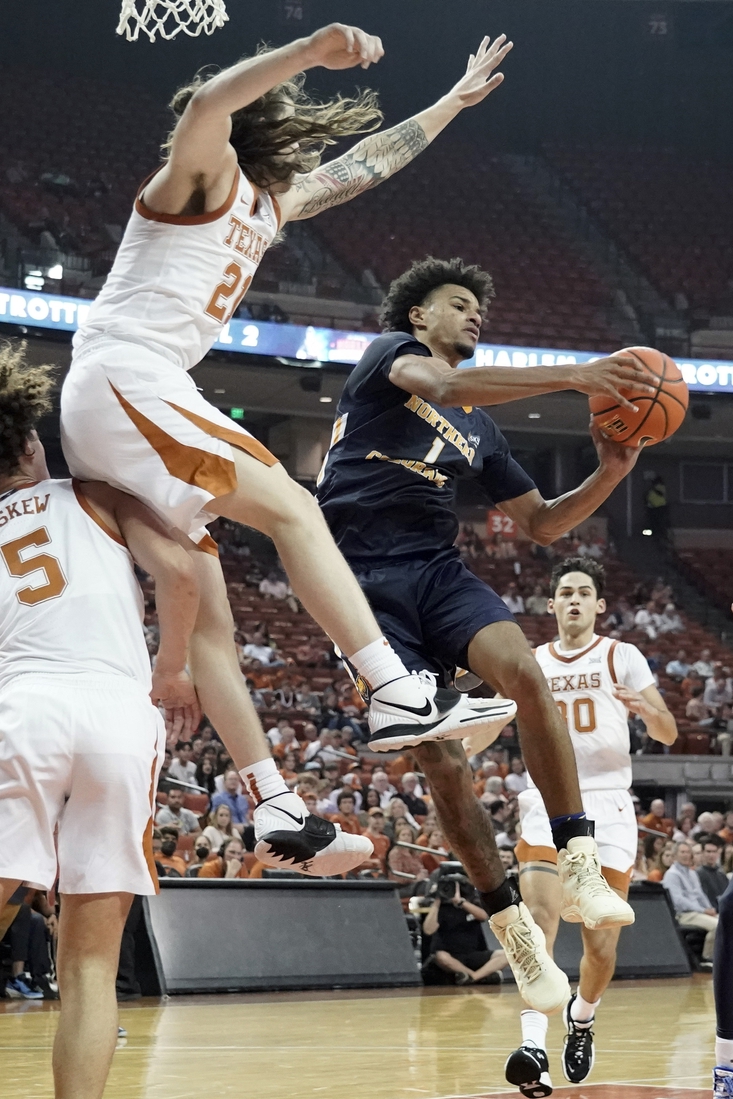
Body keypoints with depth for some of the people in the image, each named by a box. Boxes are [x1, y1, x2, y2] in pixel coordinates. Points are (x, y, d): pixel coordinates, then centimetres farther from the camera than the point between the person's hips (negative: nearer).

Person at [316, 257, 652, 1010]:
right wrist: (573, 376, -27)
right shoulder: (389, 353, 6)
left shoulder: (478, 432, 23)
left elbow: (541, 524, 23)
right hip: (367, 579, -5)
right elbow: (442, 387, -18)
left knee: (524, 672, -26)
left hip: (438, 571, 5)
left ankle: (579, 862, -27)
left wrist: (610, 474, 4)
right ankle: (508, 923, -1)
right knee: (440, 757, -11)